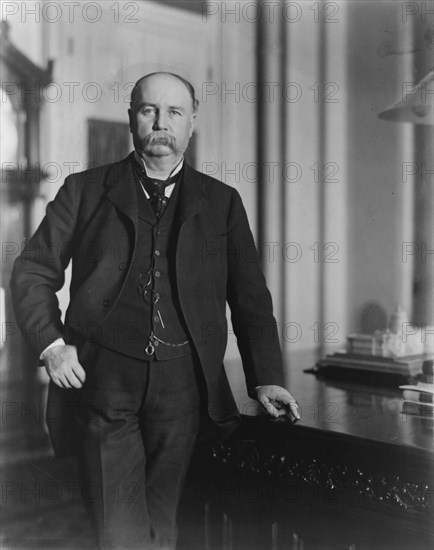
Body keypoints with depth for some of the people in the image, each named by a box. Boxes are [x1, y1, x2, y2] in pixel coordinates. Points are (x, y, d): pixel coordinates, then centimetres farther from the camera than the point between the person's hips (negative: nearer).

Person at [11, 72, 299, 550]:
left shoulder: (221, 202, 11)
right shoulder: (85, 190, 8)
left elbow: (250, 296, 8)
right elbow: (33, 272, 9)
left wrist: (266, 379, -2)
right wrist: (51, 344, -6)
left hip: (182, 384, 2)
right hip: (102, 379, -1)